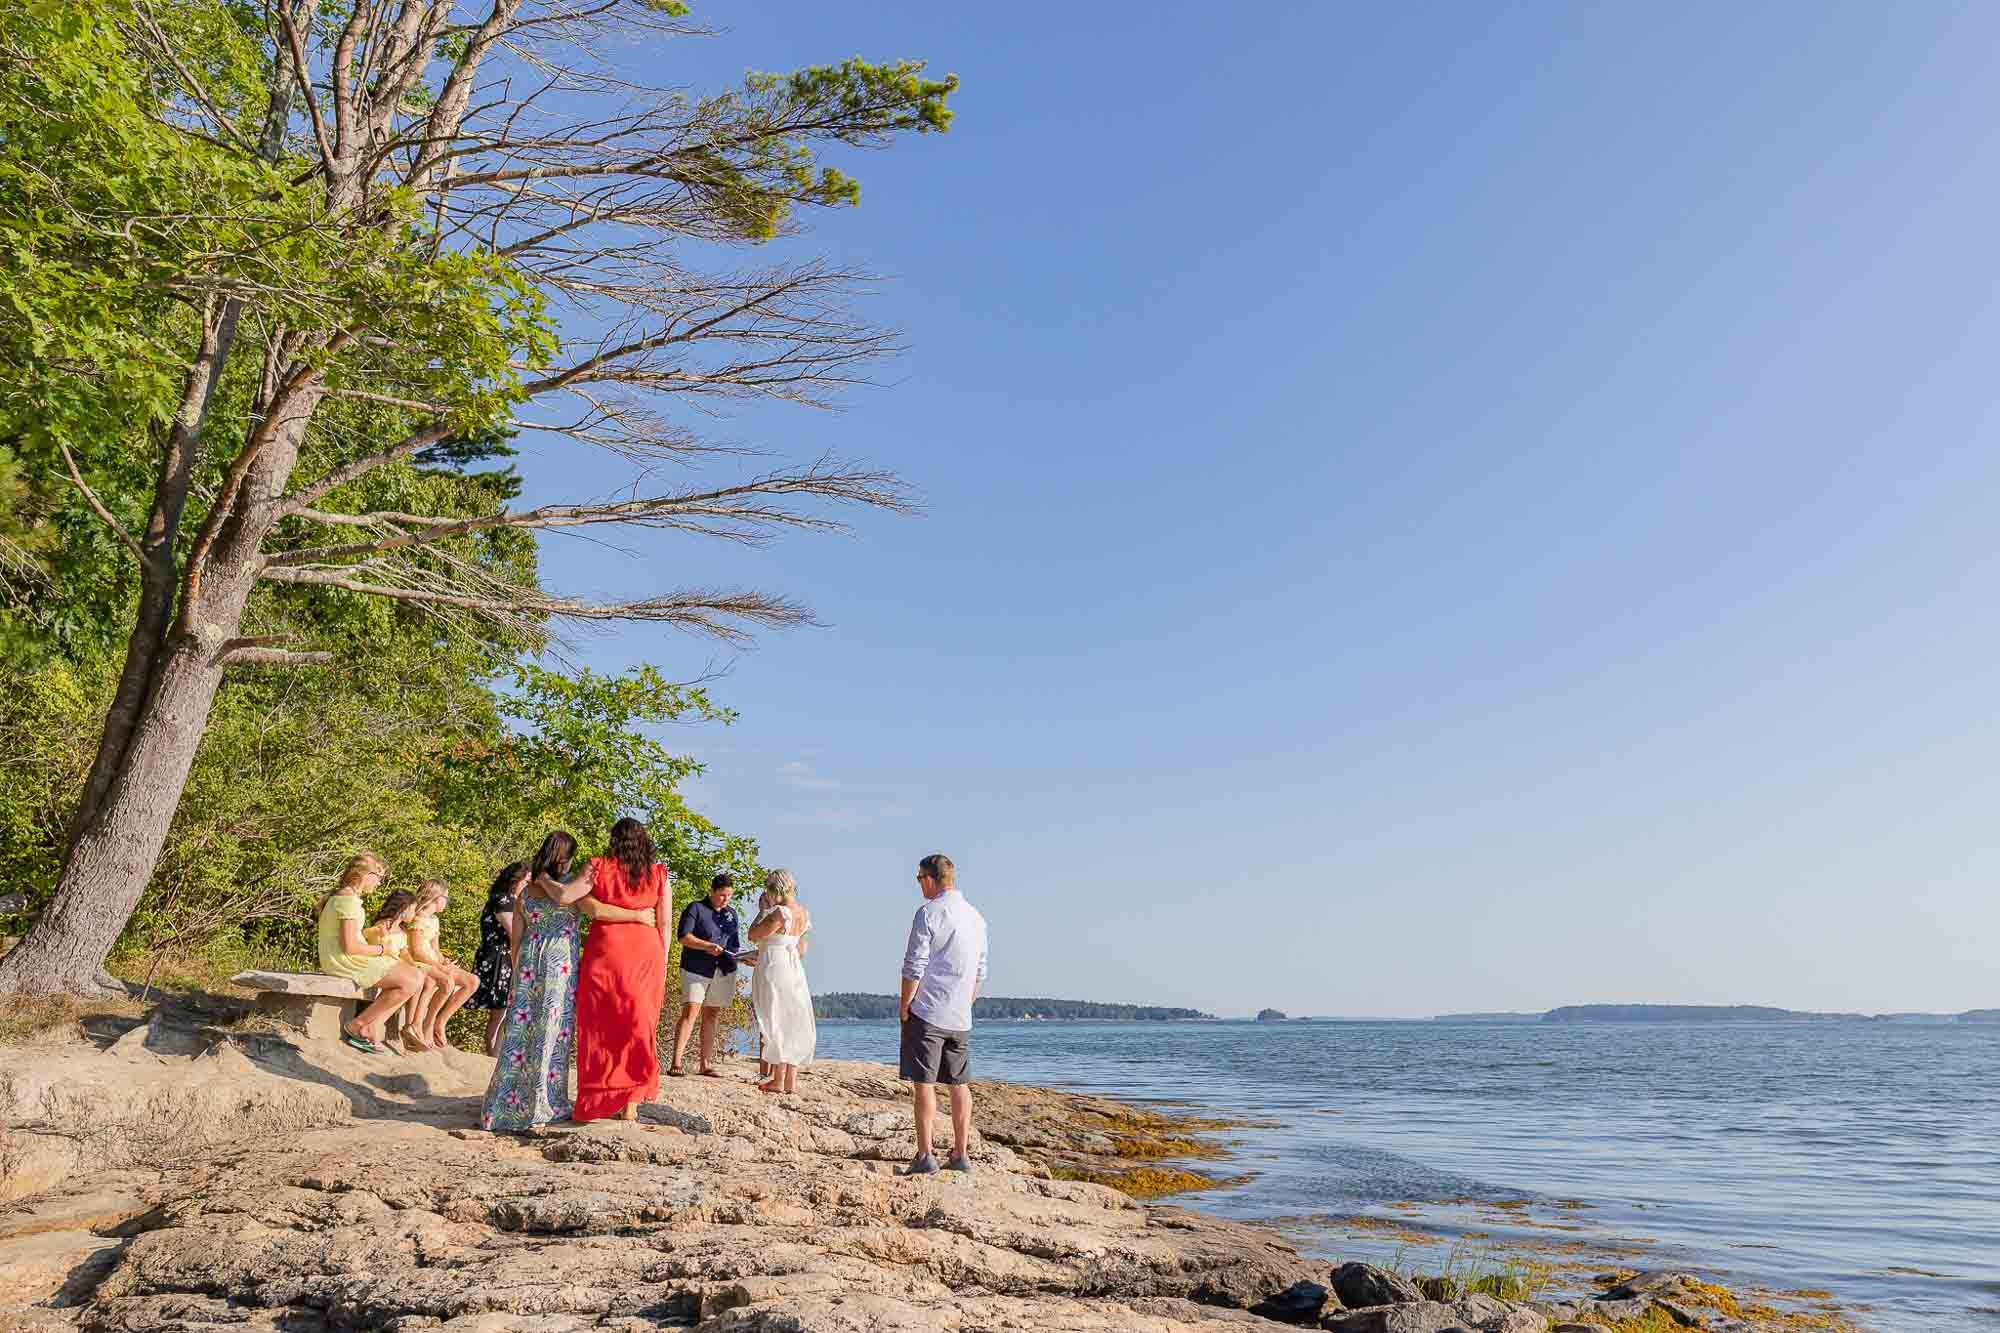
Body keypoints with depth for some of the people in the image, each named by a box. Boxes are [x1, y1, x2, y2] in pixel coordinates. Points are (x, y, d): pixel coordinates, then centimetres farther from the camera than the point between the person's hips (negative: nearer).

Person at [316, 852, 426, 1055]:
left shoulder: (340, 895, 17)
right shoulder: (349, 900, -16)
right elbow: (350, 946, -21)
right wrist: (381, 950, -8)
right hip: (345, 961, -11)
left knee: (416, 977, 2)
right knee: (412, 983, -18)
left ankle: (372, 1027, -2)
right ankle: (356, 1025, -6)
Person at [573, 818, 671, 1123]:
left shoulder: (599, 868, -2)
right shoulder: (658, 874, 3)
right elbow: (664, 924, 3)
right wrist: (662, 962, 11)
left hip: (606, 953, -1)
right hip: (646, 954, 1)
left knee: (601, 1026, 9)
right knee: (638, 1026, 11)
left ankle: (595, 1103, 12)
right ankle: (630, 1103, 12)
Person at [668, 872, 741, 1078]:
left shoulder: (731, 914, 16)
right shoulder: (695, 908, -2)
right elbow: (684, 937, -12)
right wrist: (707, 947, -23)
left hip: (723, 972, 5)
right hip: (696, 969, -5)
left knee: (712, 1015, 6)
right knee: (690, 1012, -14)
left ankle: (706, 1064, 10)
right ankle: (676, 1063, -14)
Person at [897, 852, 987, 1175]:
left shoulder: (929, 913, -11)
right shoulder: (976, 916, 11)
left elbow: (914, 966, -13)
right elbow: (980, 973, 15)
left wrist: (904, 1006, -4)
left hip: (927, 1013, -6)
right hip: (960, 1017, 6)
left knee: (925, 1084, -2)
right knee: (959, 1085, 11)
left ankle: (925, 1156, -2)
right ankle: (960, 1155, 16)